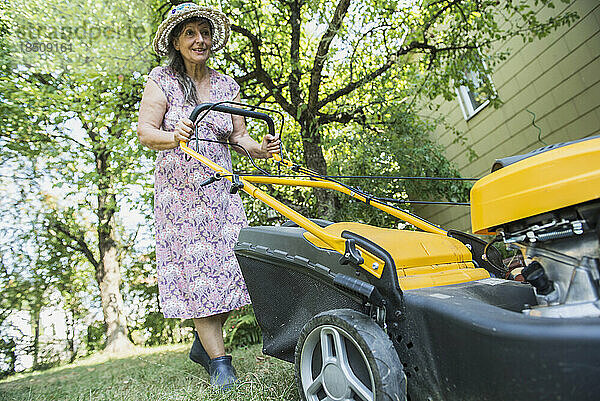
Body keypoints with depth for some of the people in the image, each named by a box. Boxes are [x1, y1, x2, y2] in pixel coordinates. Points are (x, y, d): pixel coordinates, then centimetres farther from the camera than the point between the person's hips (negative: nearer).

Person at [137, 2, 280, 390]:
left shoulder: (226, 85, 10)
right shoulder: (161, 80, 0)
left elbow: (238, 134, 8)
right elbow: (145, 131, -7)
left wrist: (258, 148, -14)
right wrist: (174, 137, -28)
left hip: (221, 188, 4)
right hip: (178, 190, -3)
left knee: (229, 265, 0)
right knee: (195, 269, -5)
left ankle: (202, 345, 24)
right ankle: (219, 361, 5)